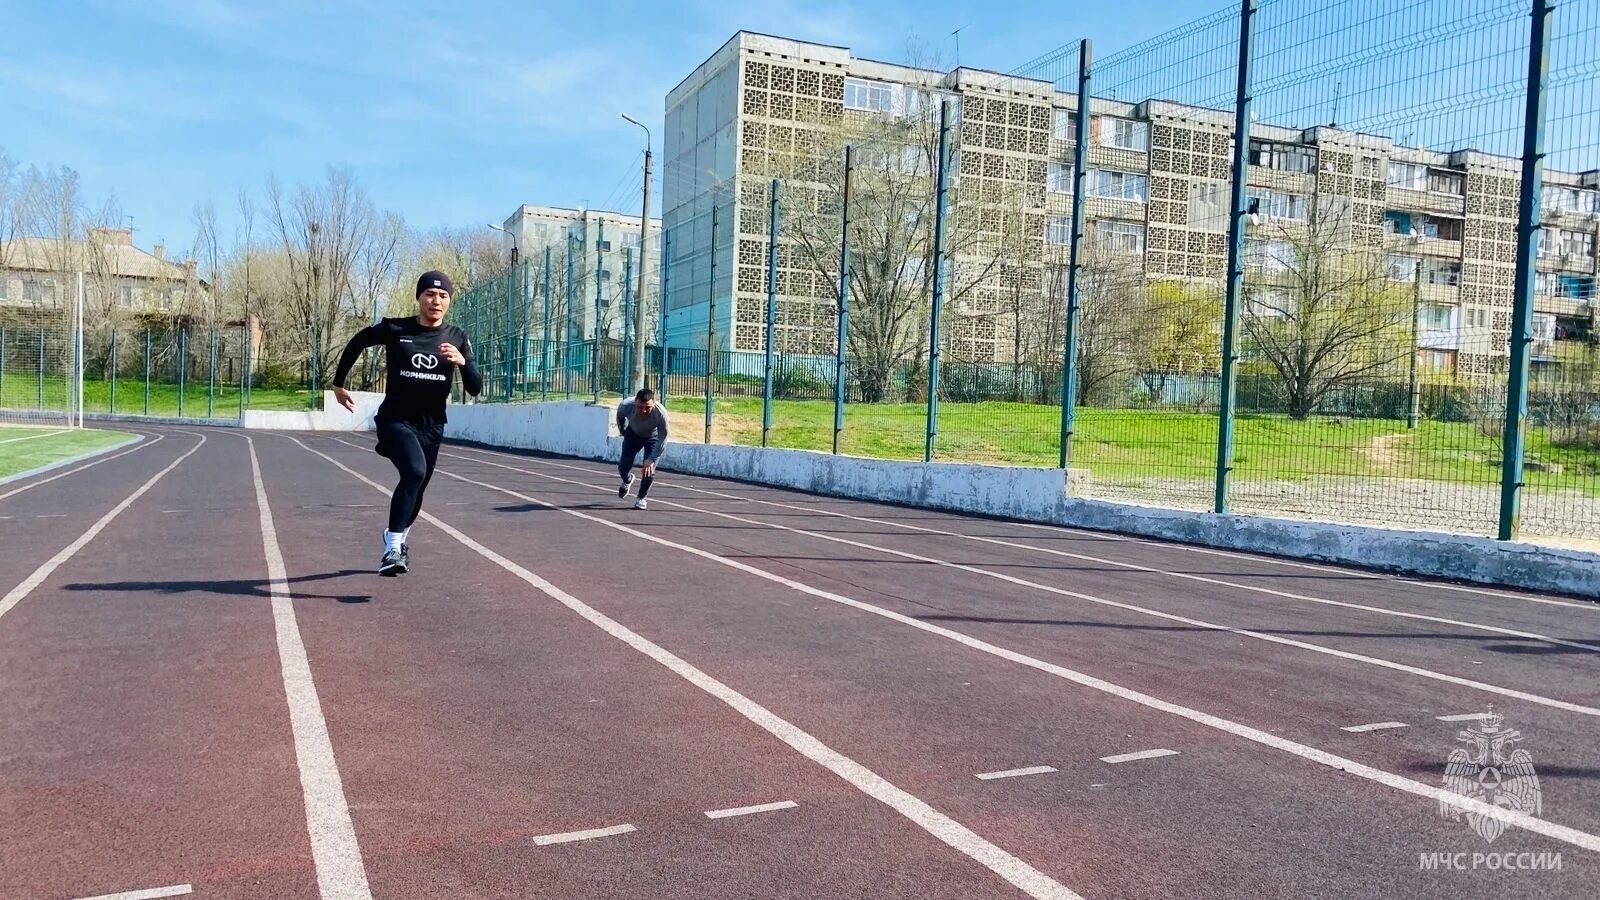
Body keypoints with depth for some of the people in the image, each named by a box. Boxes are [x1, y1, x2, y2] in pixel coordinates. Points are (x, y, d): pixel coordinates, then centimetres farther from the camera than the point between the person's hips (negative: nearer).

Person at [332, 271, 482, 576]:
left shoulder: (457, 339, 0)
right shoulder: (394, 329, -7)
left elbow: (475, 388, -3)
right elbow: (356, 343, 11)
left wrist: (462, 361, -22)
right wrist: (339, 384, 17)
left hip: (431, 427, 4)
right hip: (396, 420, -4)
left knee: (415, 489, 15)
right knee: (415, 471, -30)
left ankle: (397, 537, 45)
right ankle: (393, 547, -27)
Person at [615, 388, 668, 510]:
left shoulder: (661, 414, -40)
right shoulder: (626, 406, -35)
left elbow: (662, 440, -28)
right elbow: (620, 417, -7)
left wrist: (651, 459, -31)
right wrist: (622, 431, 9)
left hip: (653, 437, -2)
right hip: (633, 434, 2)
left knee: (649, 469, -15)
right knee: (623, 467, -1)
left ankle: (642, 498, 11)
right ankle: (627, 481, 37)